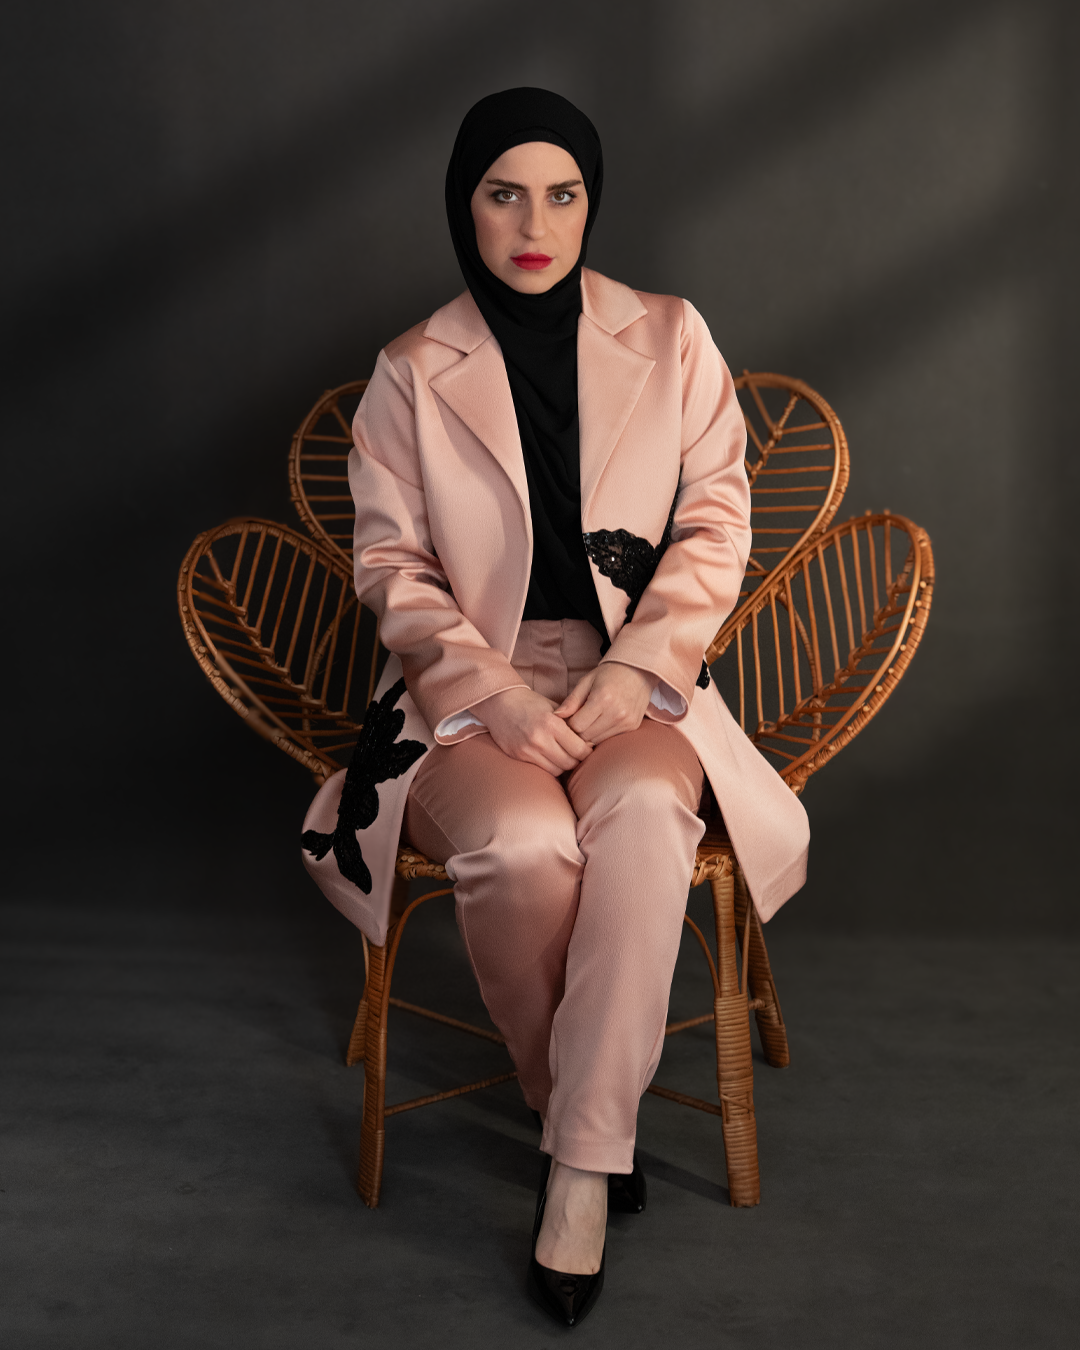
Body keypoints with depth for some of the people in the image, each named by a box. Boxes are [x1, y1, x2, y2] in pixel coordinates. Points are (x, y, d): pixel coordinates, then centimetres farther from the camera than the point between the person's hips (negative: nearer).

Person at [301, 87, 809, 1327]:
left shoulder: (670, 341, 7)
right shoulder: (411, 374, 5)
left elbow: (714, 527, 5)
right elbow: (393, 565, 3)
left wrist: (637, 671, -11)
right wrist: (499, 696, -13)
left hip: (634, 679, 1)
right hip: (470, 686, 0)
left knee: (642, 812, -34)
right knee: (523, 841, -32)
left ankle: (581, 1171, -23)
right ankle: (575, 1115, -6)